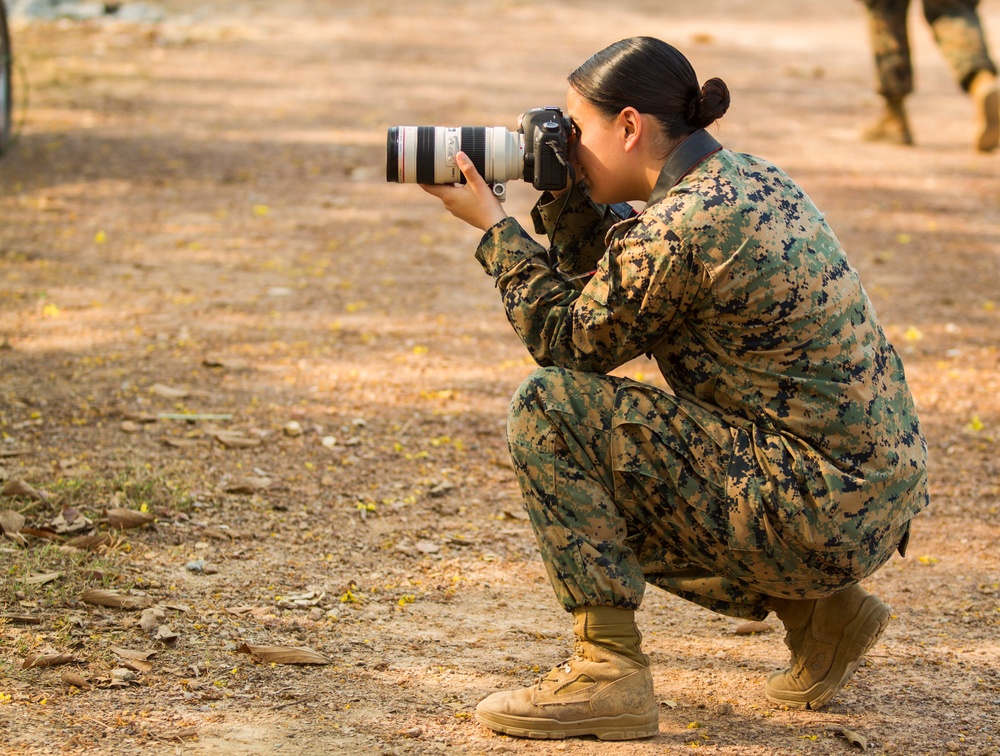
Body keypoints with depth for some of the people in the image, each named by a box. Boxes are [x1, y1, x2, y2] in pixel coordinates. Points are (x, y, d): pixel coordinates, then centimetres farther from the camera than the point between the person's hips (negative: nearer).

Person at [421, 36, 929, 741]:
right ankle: (817, 608, 18)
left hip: (825, 510, -10)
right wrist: (565, 198, 10)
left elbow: (569, 343, -5)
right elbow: (610, 292, 22)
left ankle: (610, 671, -8)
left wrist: (493, 225, 2)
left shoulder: (679, 229, -19)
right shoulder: (747, 179, 10)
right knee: (602, 496, 25)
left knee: (550, 408, -11)